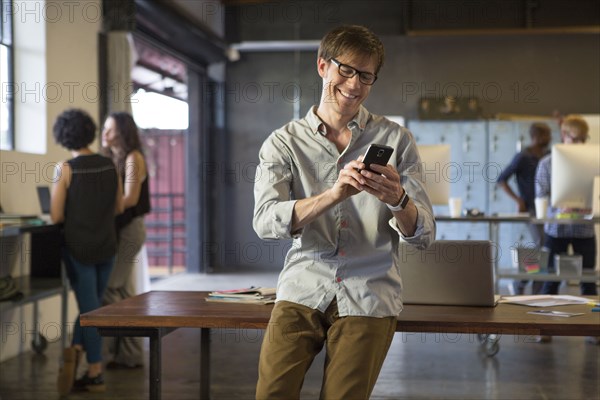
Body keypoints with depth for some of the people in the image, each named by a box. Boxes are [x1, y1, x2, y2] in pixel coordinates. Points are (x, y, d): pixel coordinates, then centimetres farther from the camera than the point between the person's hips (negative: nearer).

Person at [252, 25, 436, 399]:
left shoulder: (396, 140, 6)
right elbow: (265, 221, -11)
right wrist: (334, 194, -26)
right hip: (304, 288, 0)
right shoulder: (283, 143, 5)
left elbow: (424, 235, 1)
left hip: (369, 294, 0)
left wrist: (397, 199, -22)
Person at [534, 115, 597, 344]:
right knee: (552, 279, 5)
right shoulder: (547, 163, 0)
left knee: (588, 280, 5)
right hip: (556, 228, -1)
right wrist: (559, 208, -19)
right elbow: (540, 197, -2)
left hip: (584, 229, 1)